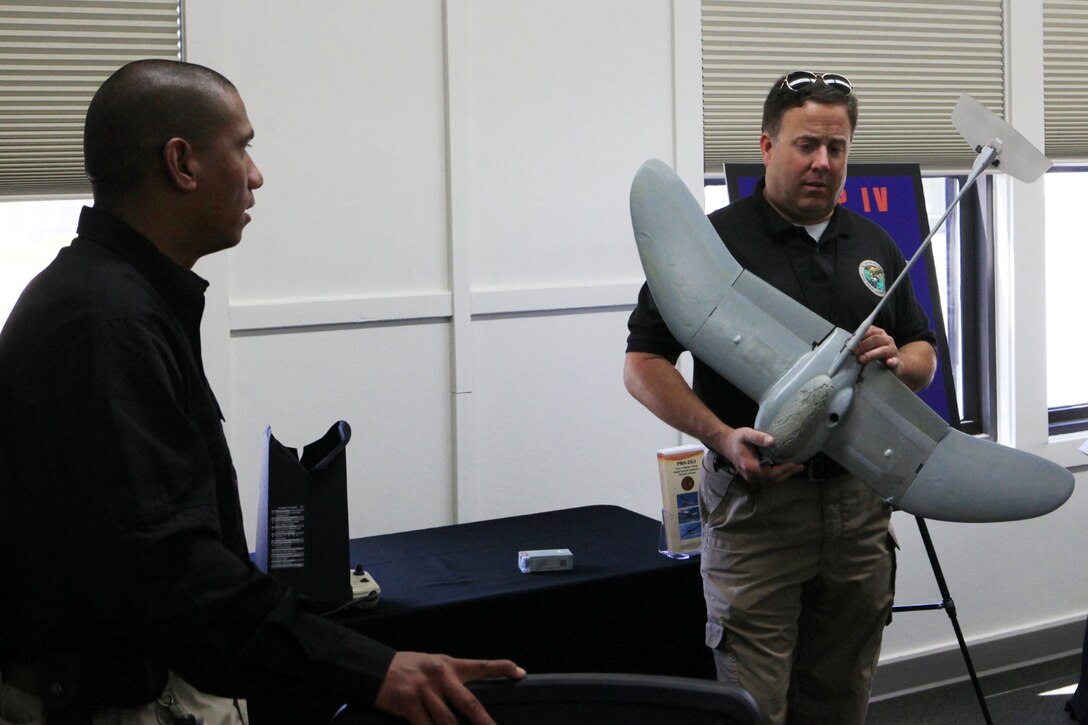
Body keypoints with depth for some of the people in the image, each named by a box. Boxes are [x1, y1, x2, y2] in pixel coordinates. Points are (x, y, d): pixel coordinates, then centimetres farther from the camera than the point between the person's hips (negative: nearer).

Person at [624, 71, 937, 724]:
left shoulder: (875, 246, 13)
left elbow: (925, 356, 19)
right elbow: (643, 364, -8)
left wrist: (896, 361, -5)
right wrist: (724, 437, -22)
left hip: (861, 502, 5)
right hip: (757, 497, -5)